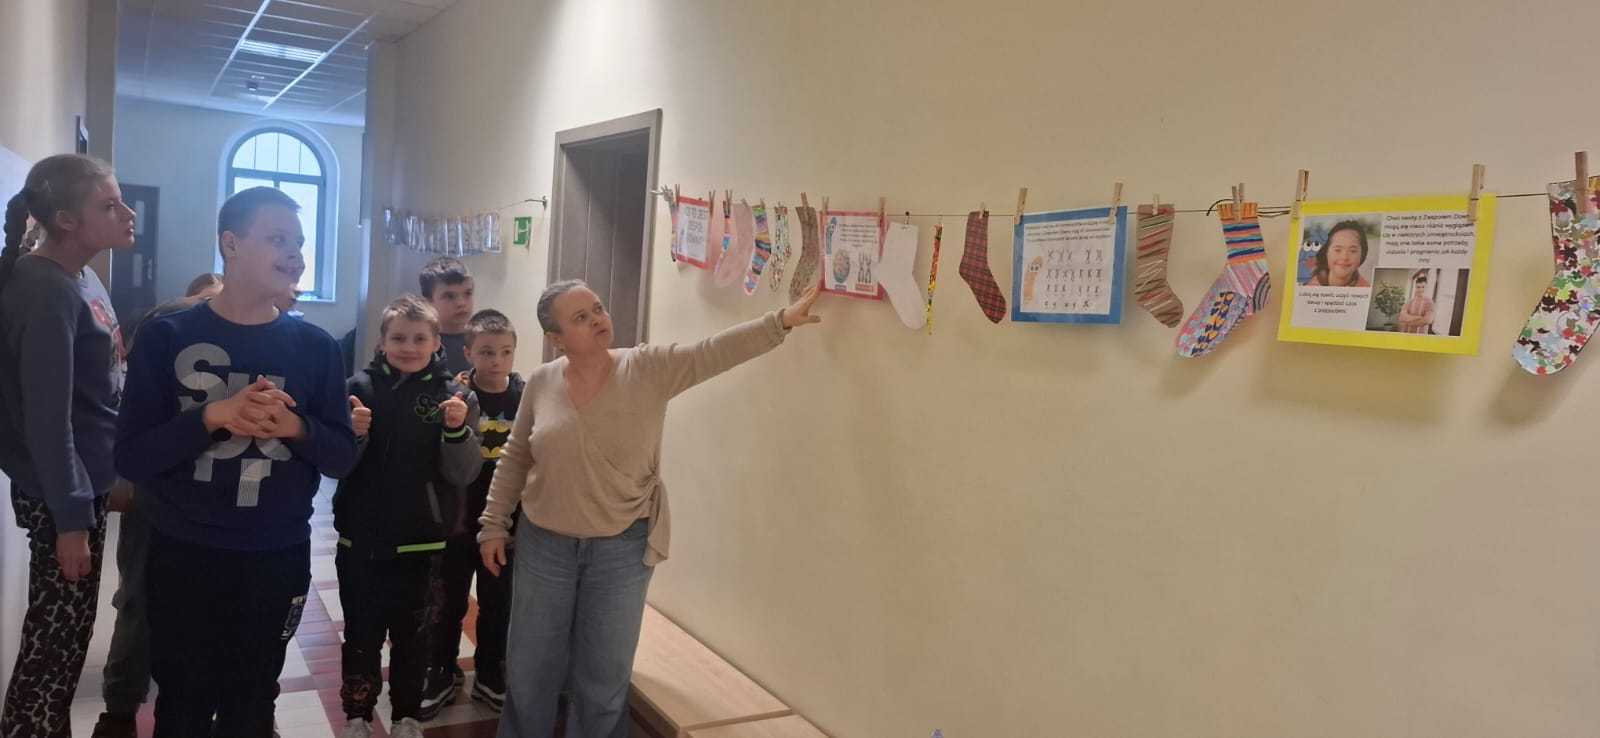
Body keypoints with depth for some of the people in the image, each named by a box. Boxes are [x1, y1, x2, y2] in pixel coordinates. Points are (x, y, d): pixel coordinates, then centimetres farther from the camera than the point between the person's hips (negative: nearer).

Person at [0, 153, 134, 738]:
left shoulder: (80, 277, 7)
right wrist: (69, 517, -19)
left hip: (87, 480, 9)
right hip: (60, 494, -9)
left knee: (64, 635, 18)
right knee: (57, 639, 3)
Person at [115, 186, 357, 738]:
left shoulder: (315, 347, -1)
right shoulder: (167, 337, -6)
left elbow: (343, 457, -1)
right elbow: (130, 458, -9)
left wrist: (296, 427, -20)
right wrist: (213, 415, -24)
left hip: (277, 562, 1)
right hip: (182, 558, -1)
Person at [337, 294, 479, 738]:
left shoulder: (453, 395, -4)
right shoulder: (360, 386, -4)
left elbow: (463, 475, -8)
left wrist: (457, 430, -26)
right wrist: (352, 433, -22)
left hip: (423, 543, 0)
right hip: (362, 539, 0)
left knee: (414, 636, 14)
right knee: (361, 634, 12)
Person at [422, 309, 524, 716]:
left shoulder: (526, 396, -4)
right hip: (458, 518, -2)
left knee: (498, 603, 15)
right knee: (450, 602, 13)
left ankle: (489, 676, 32)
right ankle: (441, 675, 31)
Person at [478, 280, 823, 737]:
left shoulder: (650, 369, -10)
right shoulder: (541, 383, -4)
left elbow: (715, 351, -22)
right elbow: (515, 460, 6)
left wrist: (781, 321, -33)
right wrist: (494, 525, 7)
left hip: (622, 549, -1)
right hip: (544, 544, 2)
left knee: (604, 677, 12)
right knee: (530, 669, 16)